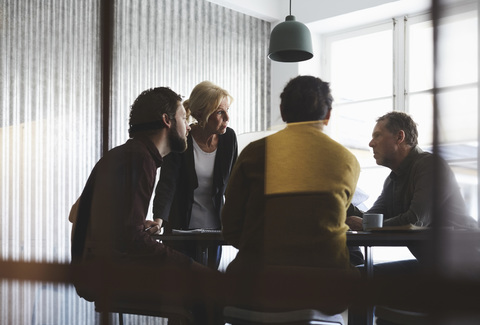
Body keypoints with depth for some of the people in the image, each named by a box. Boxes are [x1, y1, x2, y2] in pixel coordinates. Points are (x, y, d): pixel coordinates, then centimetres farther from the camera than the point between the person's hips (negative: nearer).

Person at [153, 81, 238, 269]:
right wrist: (158, 220, -36)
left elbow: (232, 183, 5)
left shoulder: (228, 137, -4)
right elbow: (167, 183, -22)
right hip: (181, 228, -3)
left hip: (213, 227, 3)